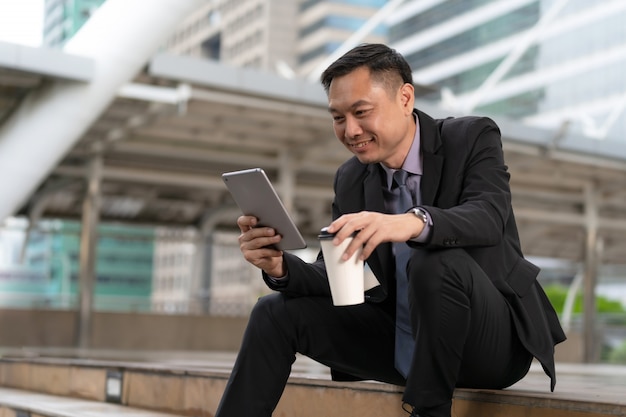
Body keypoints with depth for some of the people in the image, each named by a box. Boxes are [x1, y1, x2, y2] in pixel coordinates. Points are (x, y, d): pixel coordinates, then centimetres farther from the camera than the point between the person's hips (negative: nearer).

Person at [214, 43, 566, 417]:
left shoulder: (473, 138, -8)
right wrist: (280, 267, -20)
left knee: (437, 262, -35)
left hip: (491, 340, -5)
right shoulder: (350, 179, 5)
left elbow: (488, 219, -28)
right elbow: (337, 279, 2)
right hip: (405, 346, 5)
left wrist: (414, 222, -48)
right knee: (276, 313, -5)